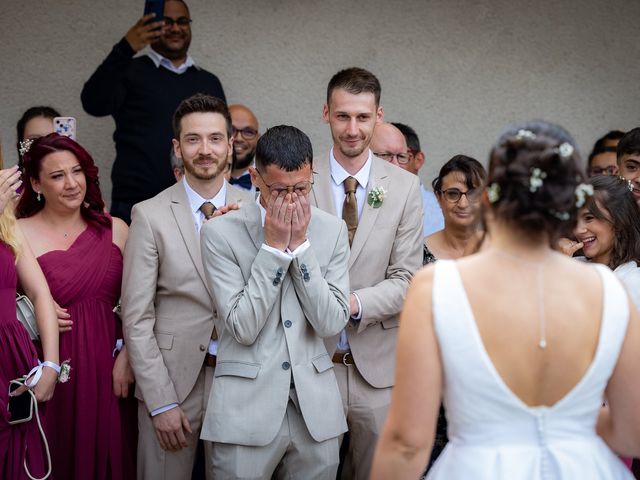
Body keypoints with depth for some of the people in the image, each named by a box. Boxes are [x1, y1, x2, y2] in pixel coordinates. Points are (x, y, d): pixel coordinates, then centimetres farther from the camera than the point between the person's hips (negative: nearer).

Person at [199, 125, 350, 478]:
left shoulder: (332, 230, 4)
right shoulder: (221, 233, -6)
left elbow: (332, 323, -4)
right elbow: (243, 327, -12)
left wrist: (300, 244, -10)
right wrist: (274, 246, -14)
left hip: (315, 406, 3)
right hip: (247, 408, -2)